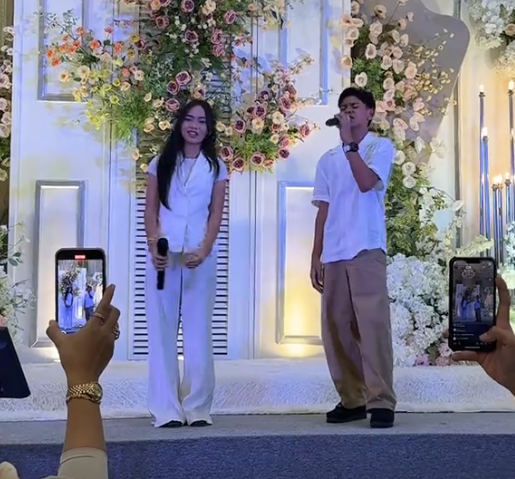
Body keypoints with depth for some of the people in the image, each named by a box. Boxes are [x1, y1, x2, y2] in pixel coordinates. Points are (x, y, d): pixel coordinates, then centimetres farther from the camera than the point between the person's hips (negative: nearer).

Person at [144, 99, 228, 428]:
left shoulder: (216, 167, 10)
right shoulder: (161, 163, 11)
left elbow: (216, 214, 2)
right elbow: (151, 210, 6)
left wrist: (203, 251, -13)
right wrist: (154, 246, -11)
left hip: (200, 255, 0)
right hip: (164, 253, 1)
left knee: (198, 330, 1)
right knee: (163, 329, -1)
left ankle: (197, 406, 6)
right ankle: (166, 407, 3)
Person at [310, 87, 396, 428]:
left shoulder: (381, 147, 6)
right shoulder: (328, 160, 19)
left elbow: (367, 183, -14)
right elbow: (323, 211, 16)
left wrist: (349, 143, -9)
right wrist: (316, 256, 10)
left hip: (367, 250, -5)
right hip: (333, 255, 5)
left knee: (373, 325, -10)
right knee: (336, 328, 4)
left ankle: (381, 401, -7)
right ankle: (352, 399, 12)